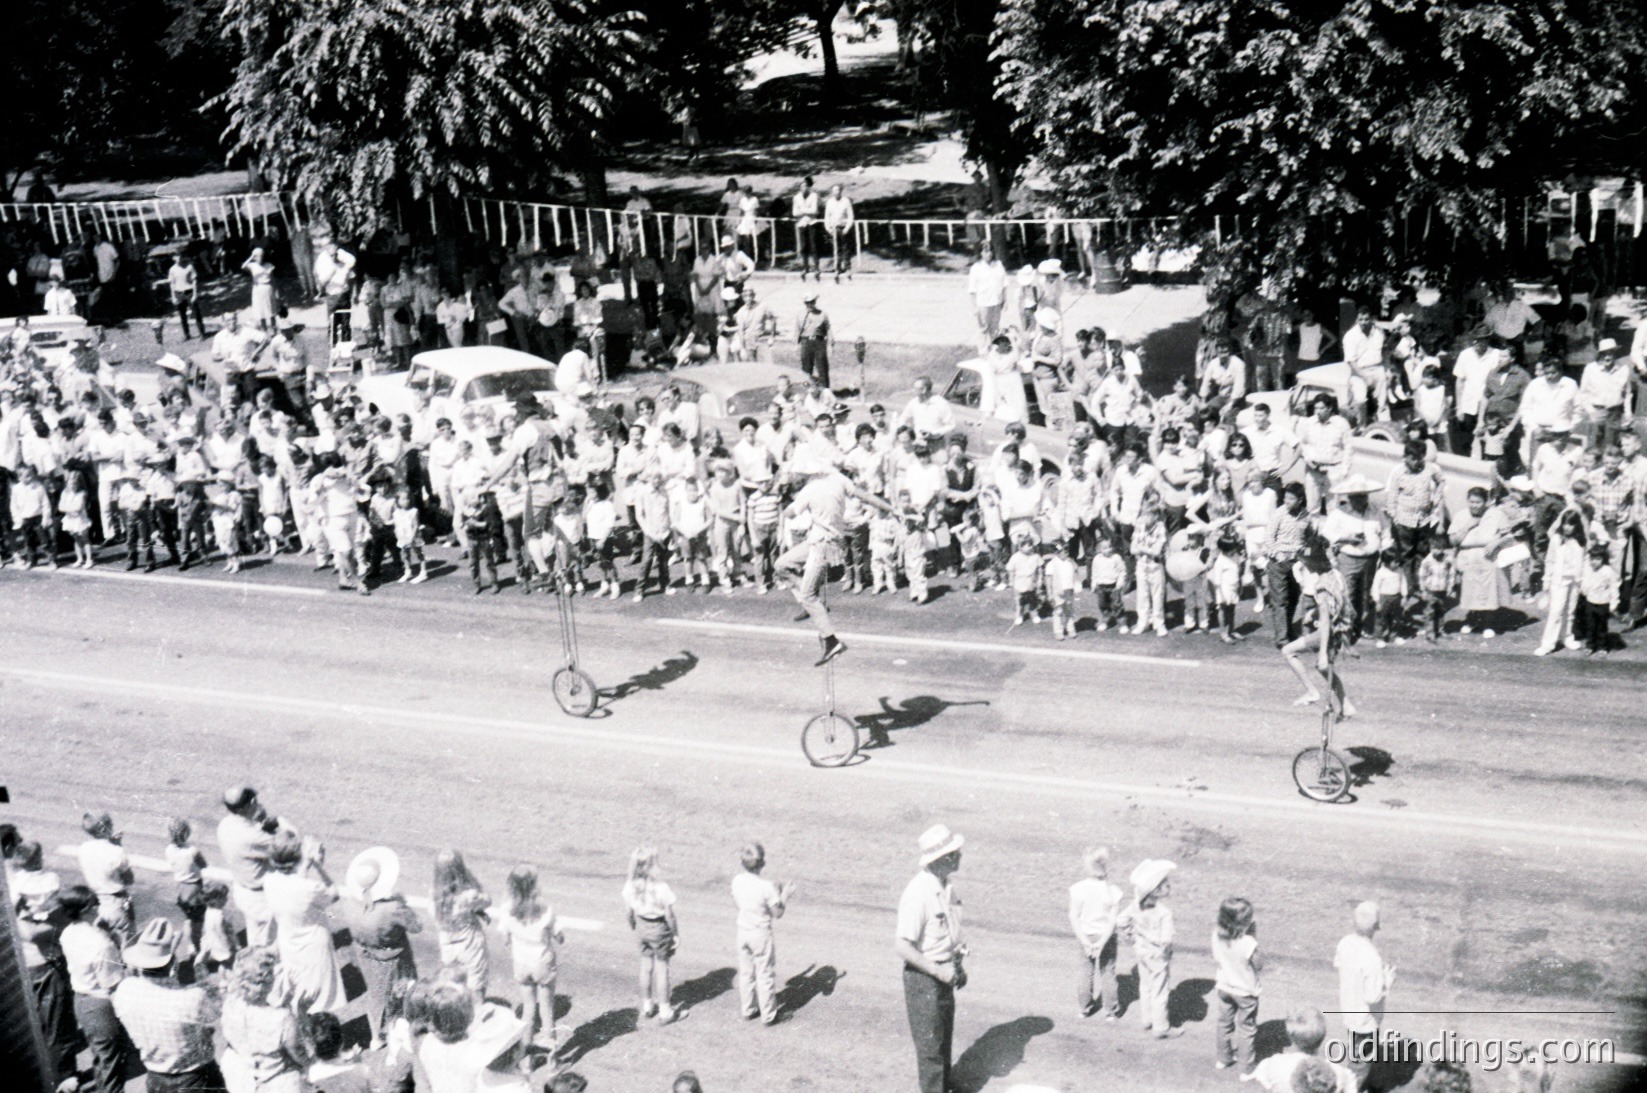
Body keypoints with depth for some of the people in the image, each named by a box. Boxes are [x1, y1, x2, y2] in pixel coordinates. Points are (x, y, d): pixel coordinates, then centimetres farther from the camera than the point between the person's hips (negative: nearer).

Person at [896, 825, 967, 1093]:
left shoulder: (946, 887, 1)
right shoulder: (918, 894, -26)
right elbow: (902, 947, -26)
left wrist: (960, 963, 9)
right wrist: (939, 971, -22)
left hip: (943, 975, 8)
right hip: (923, 979, -8)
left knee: (944, 1040, 22)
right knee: (930, 1046, 4)